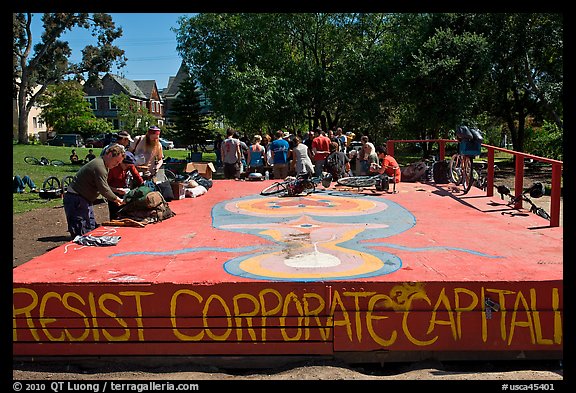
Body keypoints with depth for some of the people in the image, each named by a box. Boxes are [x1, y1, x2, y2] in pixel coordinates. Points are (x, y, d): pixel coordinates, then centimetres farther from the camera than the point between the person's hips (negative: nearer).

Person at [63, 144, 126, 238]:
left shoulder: (104, 165, 13)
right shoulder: (99, 166, -21)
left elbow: (103, 186, 21)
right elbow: (104, 190, -21)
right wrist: (117, 199, -10)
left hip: (85, 200, 11)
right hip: (77, 201, -11)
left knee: (91, 229, 13)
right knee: (80, 234, -11)